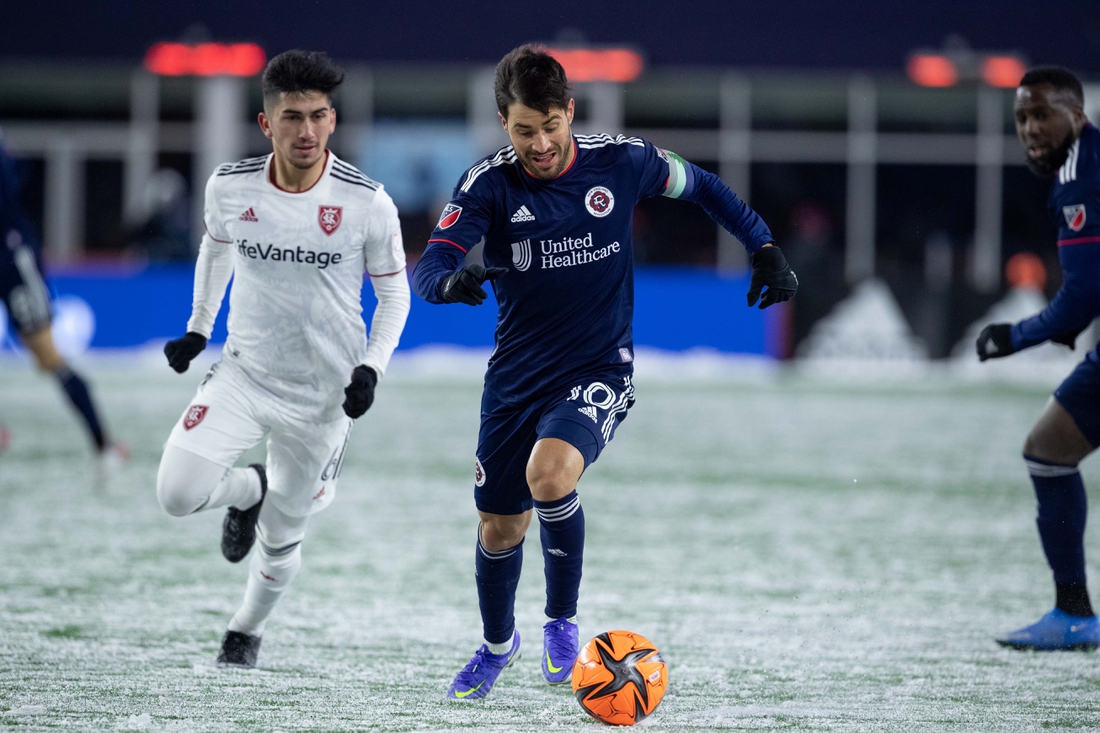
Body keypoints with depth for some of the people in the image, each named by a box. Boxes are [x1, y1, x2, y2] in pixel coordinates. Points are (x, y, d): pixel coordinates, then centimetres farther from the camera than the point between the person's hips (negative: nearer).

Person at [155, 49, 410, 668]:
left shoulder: (367, 203, -15)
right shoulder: (230, 187, -9)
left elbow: (394, 292, -1)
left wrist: (372, 367, -14)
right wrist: (198, 329, 16)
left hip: (324, 395, -1)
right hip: (245, 373, 1)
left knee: (281, 537, 9)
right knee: (178, 492, -20)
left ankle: (249, 629, 42)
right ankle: (248, 489, 16)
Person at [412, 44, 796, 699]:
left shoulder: (621, 163, -10)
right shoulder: (489, 184, -11)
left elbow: (701, 186, 10)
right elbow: (428, 270, -22)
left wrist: (766, 248, 3)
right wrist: (453, 281, -45)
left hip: (600, 371, -2)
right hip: (517, 375, 2)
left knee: (550, 475, -30)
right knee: (500, 527, 11)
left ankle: (563, 620, -5)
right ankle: (497, 644, 43)